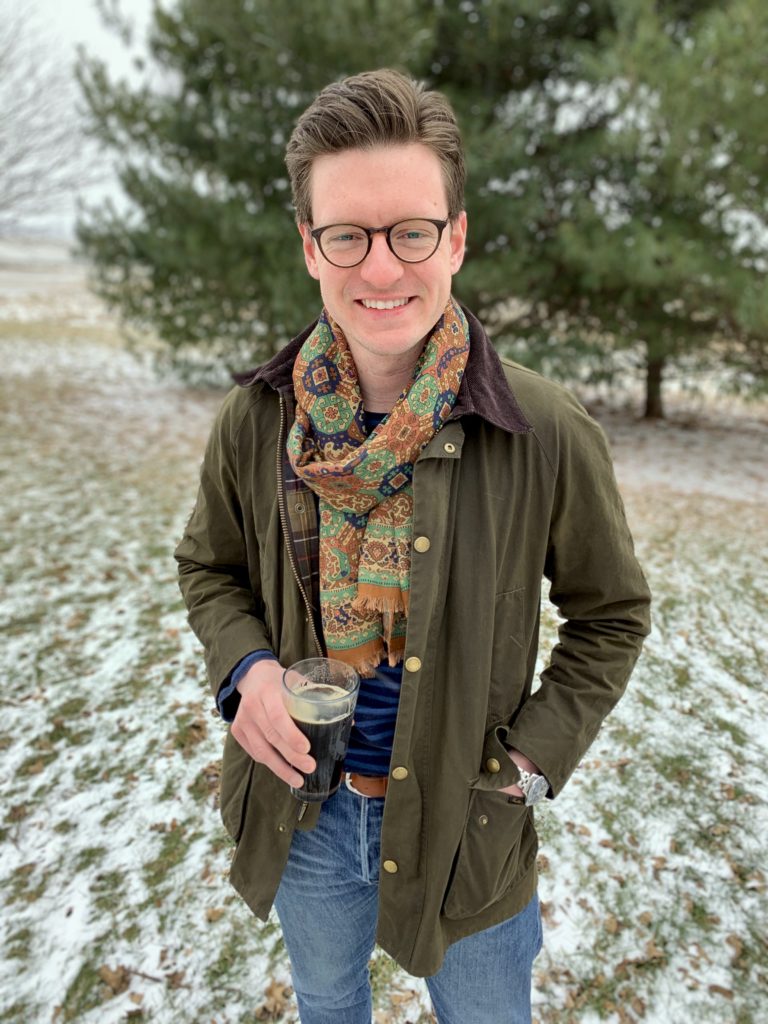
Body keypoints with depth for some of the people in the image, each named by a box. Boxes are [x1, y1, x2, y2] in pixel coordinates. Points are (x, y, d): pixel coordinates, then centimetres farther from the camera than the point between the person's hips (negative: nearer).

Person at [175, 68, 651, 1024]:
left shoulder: (549, 435, -20)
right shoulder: (255, 422, -13)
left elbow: (610, 614, -6)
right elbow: (209, 565, 3)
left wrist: (532, 759, -12)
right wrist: (244, 667, -15)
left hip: (465, 823, -1)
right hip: (301, 812, 3)